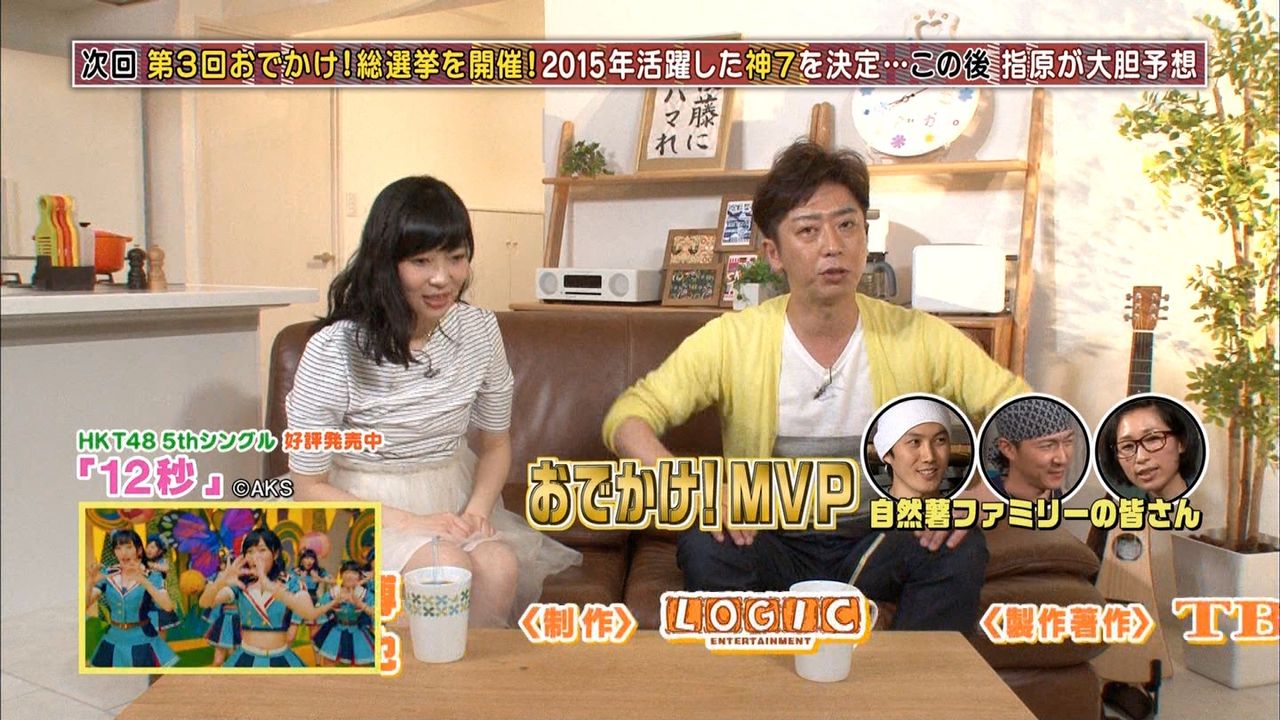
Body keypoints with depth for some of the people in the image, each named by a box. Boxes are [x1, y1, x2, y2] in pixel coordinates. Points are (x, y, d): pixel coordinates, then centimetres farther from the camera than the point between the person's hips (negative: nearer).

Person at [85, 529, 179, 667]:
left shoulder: (152, 577, -9)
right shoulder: (107, 575, 0)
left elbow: (168, 606, -24)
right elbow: (85, 604, -7)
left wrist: (144, 581, -35)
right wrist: (91, 582, -25)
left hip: (142, 641, -3)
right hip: (114, 641, 3)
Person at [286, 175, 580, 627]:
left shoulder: (480, 330, -3)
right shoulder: (334, 349, -17)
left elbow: (496, 442, 10)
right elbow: (308, 487, -10)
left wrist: (477, 509, -10)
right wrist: (409, 522, -21)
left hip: (451, 501, 4)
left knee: (500, 569, -26)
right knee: (452, 570, -31)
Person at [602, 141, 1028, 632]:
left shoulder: (919, 339, -7)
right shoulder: (730, 339, -10)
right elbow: (627, 417, -12)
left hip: (876, 541, 1)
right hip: (772, 543, -1)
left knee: (961, 550, -25)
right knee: (704, 546, -30)